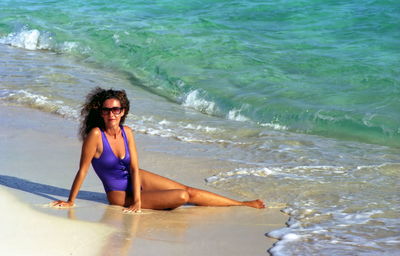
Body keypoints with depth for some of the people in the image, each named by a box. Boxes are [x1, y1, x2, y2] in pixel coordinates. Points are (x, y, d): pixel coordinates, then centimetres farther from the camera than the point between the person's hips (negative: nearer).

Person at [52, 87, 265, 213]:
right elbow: (82, 170, -19)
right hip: (121, 195, -5)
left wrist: (137, 200, -17)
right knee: (182, 196, -13)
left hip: (138, 180, 5)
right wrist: (70, 201, -14)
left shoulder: (127, 132, -8)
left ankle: (242, 204, 18)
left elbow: (134, 168, -7)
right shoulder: (95, 135, -25)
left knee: (189, 191, 5)